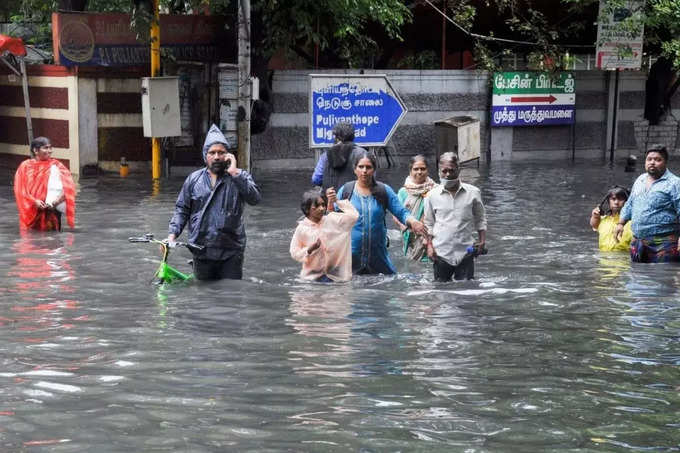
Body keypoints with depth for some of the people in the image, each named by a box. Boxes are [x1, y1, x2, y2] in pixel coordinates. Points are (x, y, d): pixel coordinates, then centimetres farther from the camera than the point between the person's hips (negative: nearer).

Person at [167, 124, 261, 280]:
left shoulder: (239, 177, 1)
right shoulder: (193, 179, 9)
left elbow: (255, 198, -16)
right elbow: (182, 209, 11)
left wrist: (234, 173, -18)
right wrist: (173, 234, -3)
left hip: (231, 253, -2)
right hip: (202, 253, 2)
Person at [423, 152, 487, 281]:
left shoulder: (473, 192, 2)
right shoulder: (432, 195, 4)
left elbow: (480, 219, 13)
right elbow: (429, 224, 11)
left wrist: (482, 240, 2)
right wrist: (429, 245, 2)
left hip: (465, 252, 0)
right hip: (441, 252, 0)